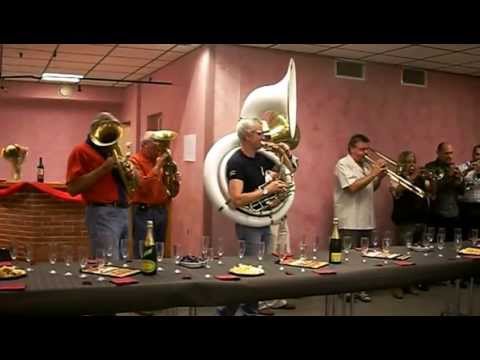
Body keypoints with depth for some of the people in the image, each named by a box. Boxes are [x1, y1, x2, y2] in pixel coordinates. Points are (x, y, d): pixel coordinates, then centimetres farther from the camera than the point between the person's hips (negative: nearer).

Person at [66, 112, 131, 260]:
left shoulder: (112, 151, 19)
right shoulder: (81, 151, -3)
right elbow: (73, 188, -13)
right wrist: (104, 168, -16)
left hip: (123, 212, 8)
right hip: (102, 214, -8)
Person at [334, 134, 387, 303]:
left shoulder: (366, 165, 15)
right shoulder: (343, 164, -10)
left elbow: (371, 188, 21)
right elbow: (353, 187, -22)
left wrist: (380, 177, 2)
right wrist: (373, 173, -19)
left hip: (366, 220, 8)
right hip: (350, 221, -8)